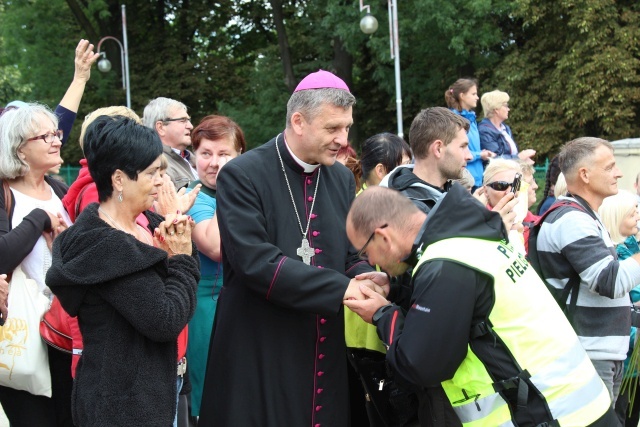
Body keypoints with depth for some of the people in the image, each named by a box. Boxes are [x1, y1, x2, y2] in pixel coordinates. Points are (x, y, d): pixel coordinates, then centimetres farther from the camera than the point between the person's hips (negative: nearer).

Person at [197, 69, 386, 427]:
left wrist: (368, 279, -11)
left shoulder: (343, 179, 10)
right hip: (260, 359, -6)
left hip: (326, 357, 6)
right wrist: (339, 289, -21)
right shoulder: (243, 176, -11)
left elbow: (350, 255, 14)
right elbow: (253, 260, -21)